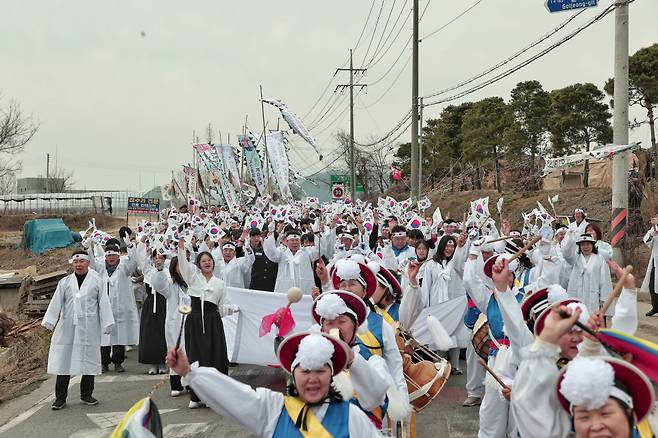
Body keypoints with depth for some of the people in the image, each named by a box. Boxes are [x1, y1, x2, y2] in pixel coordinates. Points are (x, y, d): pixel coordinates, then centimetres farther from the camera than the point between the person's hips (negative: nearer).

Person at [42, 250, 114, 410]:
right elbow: (56, 303, 7)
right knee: (63, 360, -1)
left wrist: (107, 324, -3)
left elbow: (103, 303, 2)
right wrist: (49, 322, 0)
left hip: (89, 327, -1)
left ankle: (86, 395, 18)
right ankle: (60, 397, 6)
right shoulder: (64, 282, 9)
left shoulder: (97, 281, 4)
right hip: (67, 327, 1)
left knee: (88, 359, 5)